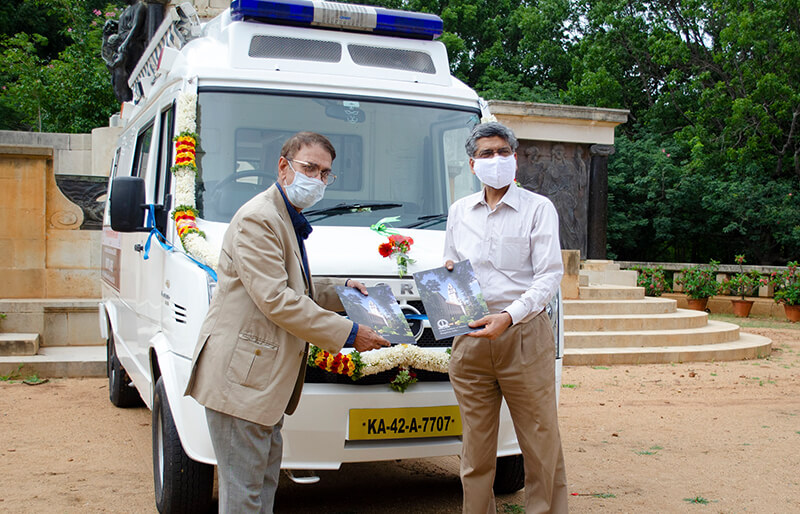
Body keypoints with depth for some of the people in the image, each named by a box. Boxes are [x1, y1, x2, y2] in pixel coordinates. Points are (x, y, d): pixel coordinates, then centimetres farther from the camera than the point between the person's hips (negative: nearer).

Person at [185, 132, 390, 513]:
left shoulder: (289, 222, 19)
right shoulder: (257, 219, -15)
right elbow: (275, 299, -22)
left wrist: (340, 289, 12)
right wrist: (349, 334, -19)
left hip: (264, 379, 11)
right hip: (239, 378, -11)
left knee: (265, 482, 18)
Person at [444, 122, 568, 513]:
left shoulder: (538, 208, 1)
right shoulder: (459, 211, 15)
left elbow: (550, 275, -7)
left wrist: (509, 316, -20)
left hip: (524, 335, -3)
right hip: (469, 339, 4)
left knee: (541, 444, 0)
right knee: (475, 449, 8)